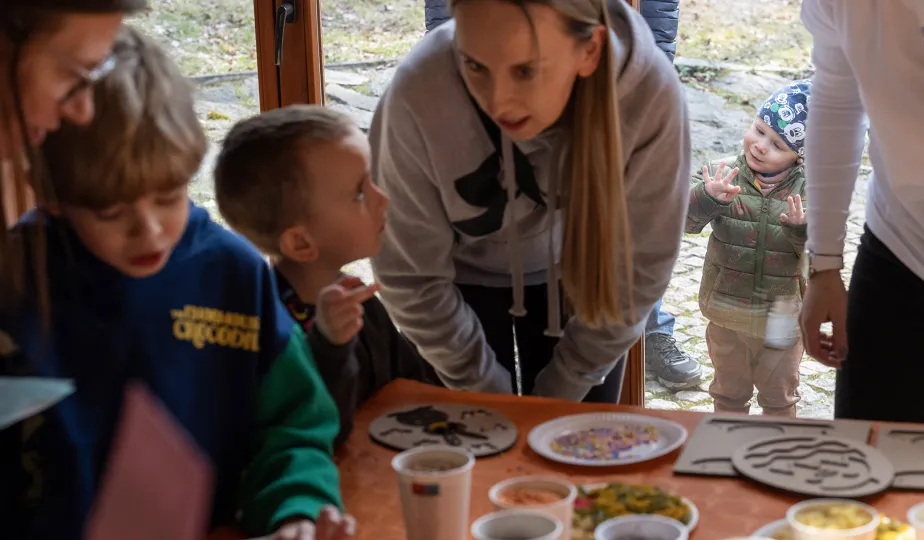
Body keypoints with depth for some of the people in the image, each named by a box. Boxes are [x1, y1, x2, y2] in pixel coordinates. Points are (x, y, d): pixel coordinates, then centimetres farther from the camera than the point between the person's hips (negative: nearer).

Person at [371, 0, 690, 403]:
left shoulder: (650, 94, -34)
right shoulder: (419, 95, -36)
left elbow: (639, 268, -18)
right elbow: (411, 275, -20)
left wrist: (561, 392, -10)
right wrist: (487, 392, -10)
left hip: (576, 274, 1)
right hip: (465, 274, 0)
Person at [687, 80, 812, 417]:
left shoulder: (807, 191, -10)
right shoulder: (722, 176, -10)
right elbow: (686, 220, -18)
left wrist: (802, 230, -31)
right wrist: (708, 197, -37)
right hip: (727, 316, 0)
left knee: (780, 399, 19)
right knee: (730, 394, 20)